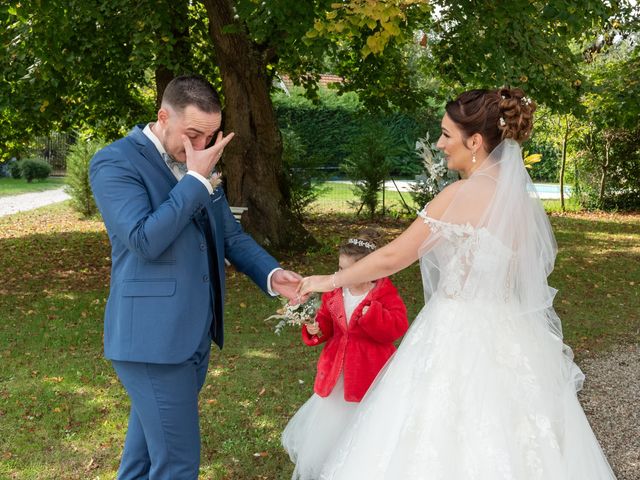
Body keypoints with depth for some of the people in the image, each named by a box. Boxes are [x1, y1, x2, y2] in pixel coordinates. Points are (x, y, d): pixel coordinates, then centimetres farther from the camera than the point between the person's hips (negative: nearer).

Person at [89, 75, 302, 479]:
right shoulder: (115, 162, -10)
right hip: (154, 339, -7)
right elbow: (145, 240, -22)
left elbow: (230, 233, 15)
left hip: (194, 336, 7)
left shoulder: (198, 167, 12)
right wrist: (196, 180, -16)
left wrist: (271, 275, -2)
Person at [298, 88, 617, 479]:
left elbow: (393, 257, -11)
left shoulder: (462, 196, -16)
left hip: (460, 341, -8)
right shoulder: (520, 197, 6)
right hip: (510, 341, 8)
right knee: (500, 447, 16)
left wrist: (331, 281, 2)